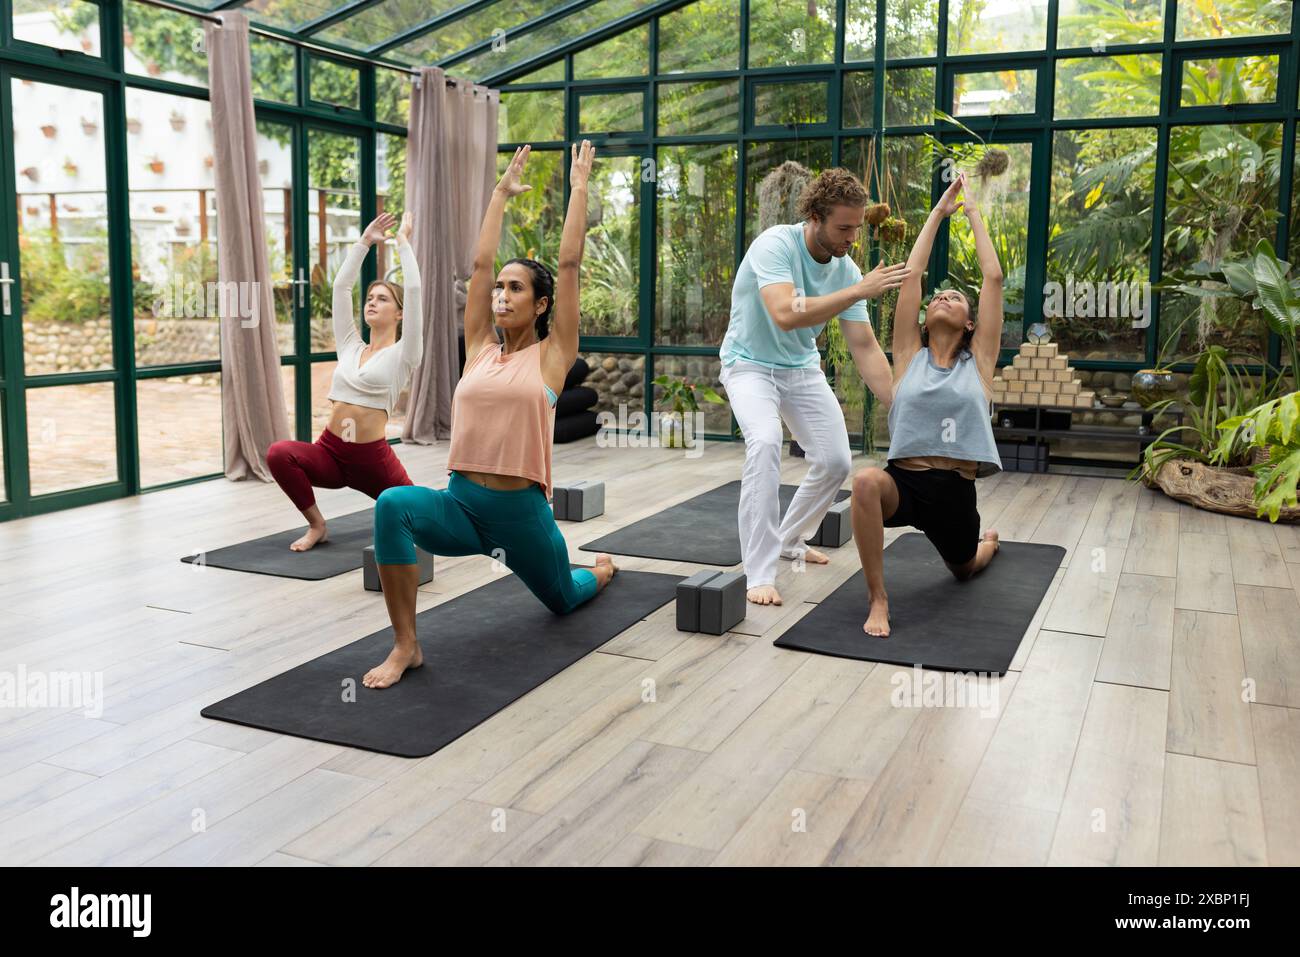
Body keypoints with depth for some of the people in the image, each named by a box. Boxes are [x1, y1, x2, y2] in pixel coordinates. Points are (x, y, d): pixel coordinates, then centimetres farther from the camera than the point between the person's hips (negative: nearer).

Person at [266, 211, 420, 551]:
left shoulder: (402, 355, -2)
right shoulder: (349, 347, 12)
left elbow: (413, 289, -11)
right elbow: (341, 285, 9)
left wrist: (403, 242, 0)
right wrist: (364, 241, 11)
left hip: (372, 458, -3)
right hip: (331, 452, 3)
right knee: (278, 453, -27)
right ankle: (317, 525, -7)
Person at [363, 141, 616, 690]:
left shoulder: (551, 355, -3)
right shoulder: (479, 349, 7)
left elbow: (569, 264, -5)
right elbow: (480, 264, 8)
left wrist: (579, 187, 0)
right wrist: (502, 194, 16)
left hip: (522, 511, -2)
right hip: (461, 505, 2)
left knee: (562, 599, 21)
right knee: (393, 505, -30)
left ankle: (601, 570, 61)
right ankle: (405, 646, -21)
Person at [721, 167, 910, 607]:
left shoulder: (847, 270, -10)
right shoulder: (775, 245, -26)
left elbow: (864, 346, -8)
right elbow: (785, 315, -42)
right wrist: (859, 291, -42)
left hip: (802, 369, 6)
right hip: (750, 364, -6)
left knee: (835, 462, 2)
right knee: (766, 443, -31)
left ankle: (789, 539, 29)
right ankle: (759, 574, -27)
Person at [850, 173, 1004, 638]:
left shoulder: (978, 360, 3)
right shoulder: (909, 355, 4)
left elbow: (993, 278, 0)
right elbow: (911, 274, 2)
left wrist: (973, 214, 8)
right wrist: (938, 212, 8)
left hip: (956, 490, 2)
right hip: (904, 482, -1)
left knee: (964, 569, 26)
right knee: (866, 482, -38)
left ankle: (989, 541, 67)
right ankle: (878, 600, -24)